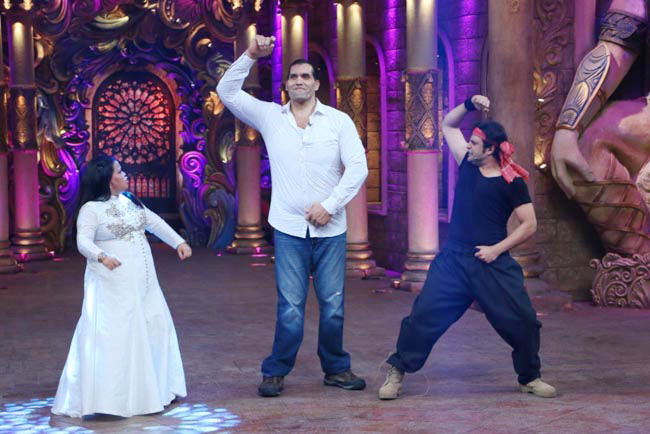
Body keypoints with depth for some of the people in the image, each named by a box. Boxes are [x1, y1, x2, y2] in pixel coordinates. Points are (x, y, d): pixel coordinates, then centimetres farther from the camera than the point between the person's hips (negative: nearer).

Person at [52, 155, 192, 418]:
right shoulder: (91, 209, -11)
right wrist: (102, 256, -40)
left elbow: (154, 222, 22)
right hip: (113, 285, -8)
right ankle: (104, 399, -8)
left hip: (142, 282, 8)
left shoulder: (128, 200, 13)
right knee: (113, 335, -12)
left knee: (155, 326, 14)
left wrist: (178, 242, 18)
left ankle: (155, 388, 30)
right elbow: (83, 241, -22)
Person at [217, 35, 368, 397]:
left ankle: (336, 369, 21)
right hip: (289, 228, 0)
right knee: (290, 307, -3)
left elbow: (358, 168, -1)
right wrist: (251, 56, -8)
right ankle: (276, 372, 10)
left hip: (330, 229, 1)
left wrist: (330, 205, -10)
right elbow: (227, 92, 2)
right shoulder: (270, 116, 7)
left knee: (333, 305, 6)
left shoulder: (339, 120, 4)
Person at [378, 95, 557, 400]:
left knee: (523, 321, 0)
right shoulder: (468, 164, 7)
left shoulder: (512, 183, -4)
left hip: (494, 264, -2)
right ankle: (397, 371, 6)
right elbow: (448, 125, 18)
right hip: (453, 260, 3)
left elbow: (529, 225, -3)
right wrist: (470, 104, 2)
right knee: (424, 315, -5)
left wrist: (496, 249, -11)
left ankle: (530, 378, 22)